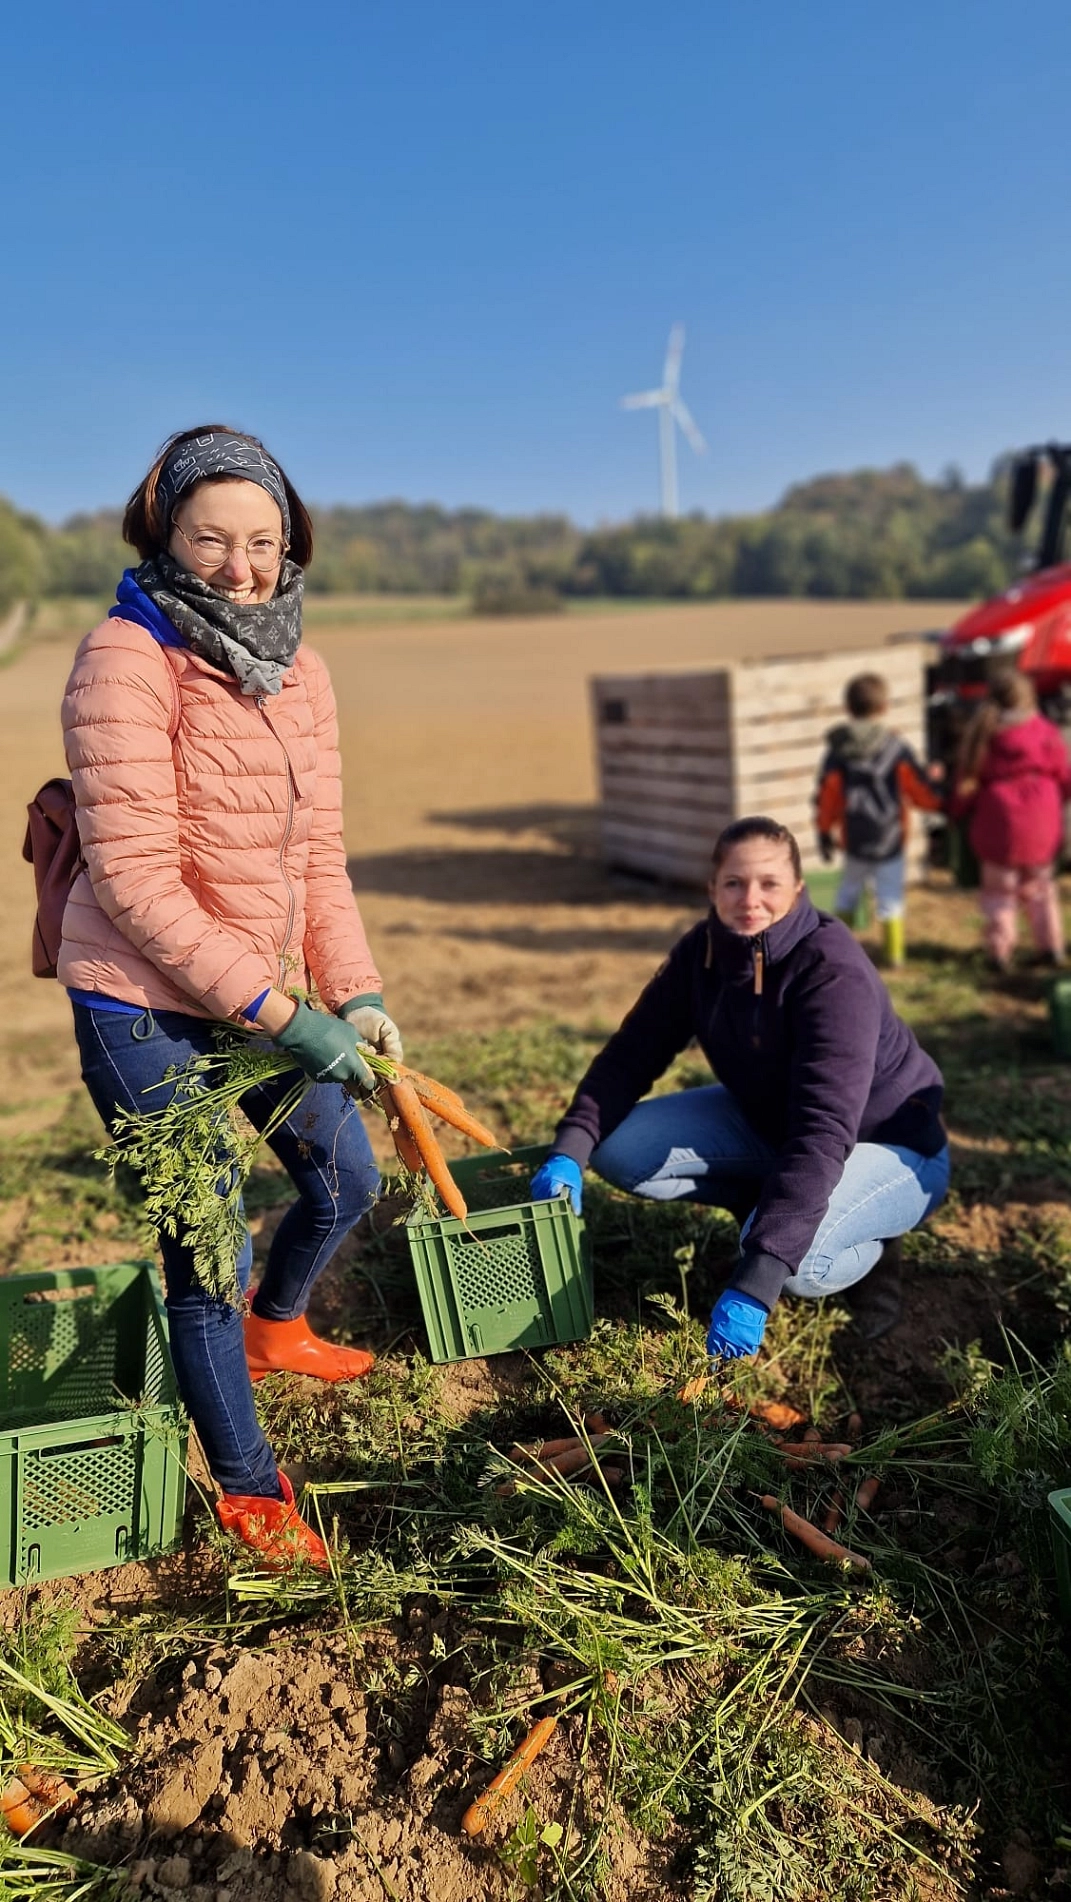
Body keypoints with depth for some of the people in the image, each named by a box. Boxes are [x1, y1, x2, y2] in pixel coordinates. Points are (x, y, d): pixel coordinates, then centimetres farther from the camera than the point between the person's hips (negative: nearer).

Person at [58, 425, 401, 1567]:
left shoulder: (299, 671, 4)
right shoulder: (125, 660, -17)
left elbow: (319, 855, 5)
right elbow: (135, 877, -22)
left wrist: (356, 995, -6)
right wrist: (280, 1014, -23)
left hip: (264, 998, 7)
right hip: (146, 1009, -7)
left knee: (345, 1182, 21)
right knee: (209, 1252, 2)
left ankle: (276, 1329, 53)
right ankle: (246, 1486, 26)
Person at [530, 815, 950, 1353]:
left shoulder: (833, 971, -32)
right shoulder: (702, 952, -12)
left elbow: (822, 1133, -40)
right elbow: (631, 1055, -8)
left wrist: (754, 1286, -46)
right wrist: (569, 1152, -26)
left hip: (888, 1145, -6)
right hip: (769, 1120, 6)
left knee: (793, 1258, -36)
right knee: (620, 1146, -11)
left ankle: (868, 1248, -1)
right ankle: (769, 1204, 7)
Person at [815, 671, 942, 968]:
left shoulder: (837, 751, -6)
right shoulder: (896, 749, -11)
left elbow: (827, 798, -2)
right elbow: (921, 791, -5)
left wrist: (825, 833, 10)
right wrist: (937, 798, 18)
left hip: (854, 840, 2)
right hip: (889, 840, -2)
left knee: (848, 892, 20)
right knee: (890, 897, 6)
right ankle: (893, 954, 9)